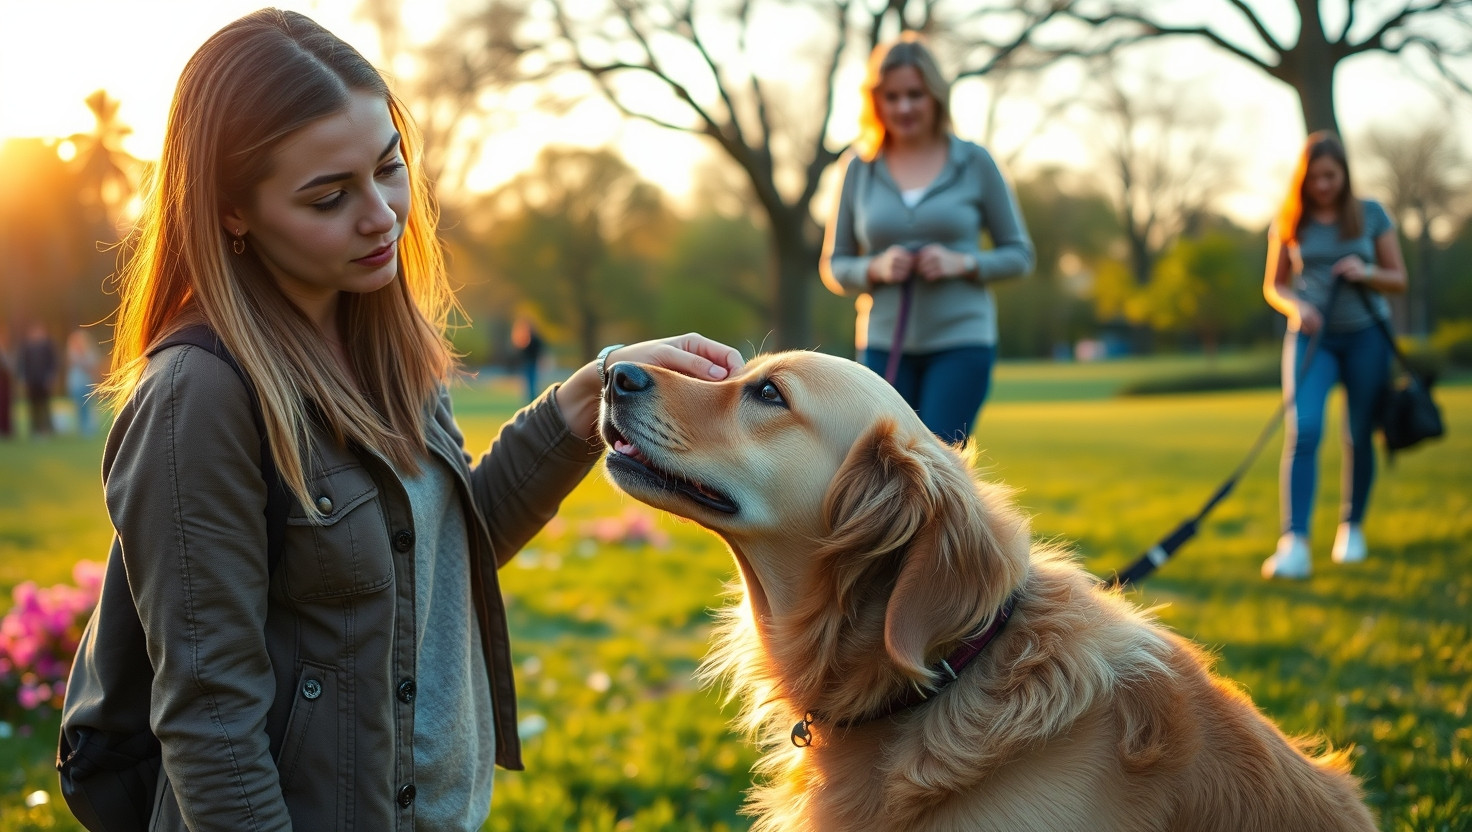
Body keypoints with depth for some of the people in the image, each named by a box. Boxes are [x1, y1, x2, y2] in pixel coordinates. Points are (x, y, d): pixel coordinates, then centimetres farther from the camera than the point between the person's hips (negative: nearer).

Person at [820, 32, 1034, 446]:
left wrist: (962, 263, -12)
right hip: (885, 346, 2)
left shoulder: (974, 162, 1)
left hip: (961, 343, -2)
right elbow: (833, 267, 9)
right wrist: (876, 269, -11)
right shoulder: (859, 167, 4)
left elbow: (1019, 254, 5)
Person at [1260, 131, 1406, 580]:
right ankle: (1294, 544, -24)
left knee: (1359, 437, 5)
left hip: (1365, 334, 1)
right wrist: (1295, 307, -13)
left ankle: (1352, 528, 25)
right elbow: (1273, 287, 8)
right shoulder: (1289, 222, 2)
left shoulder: (1371, 214, 1)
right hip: (1311, 336, -1)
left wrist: (1366, 272, -15)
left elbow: (1399, 279, 5)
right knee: (1303, 430, -17)